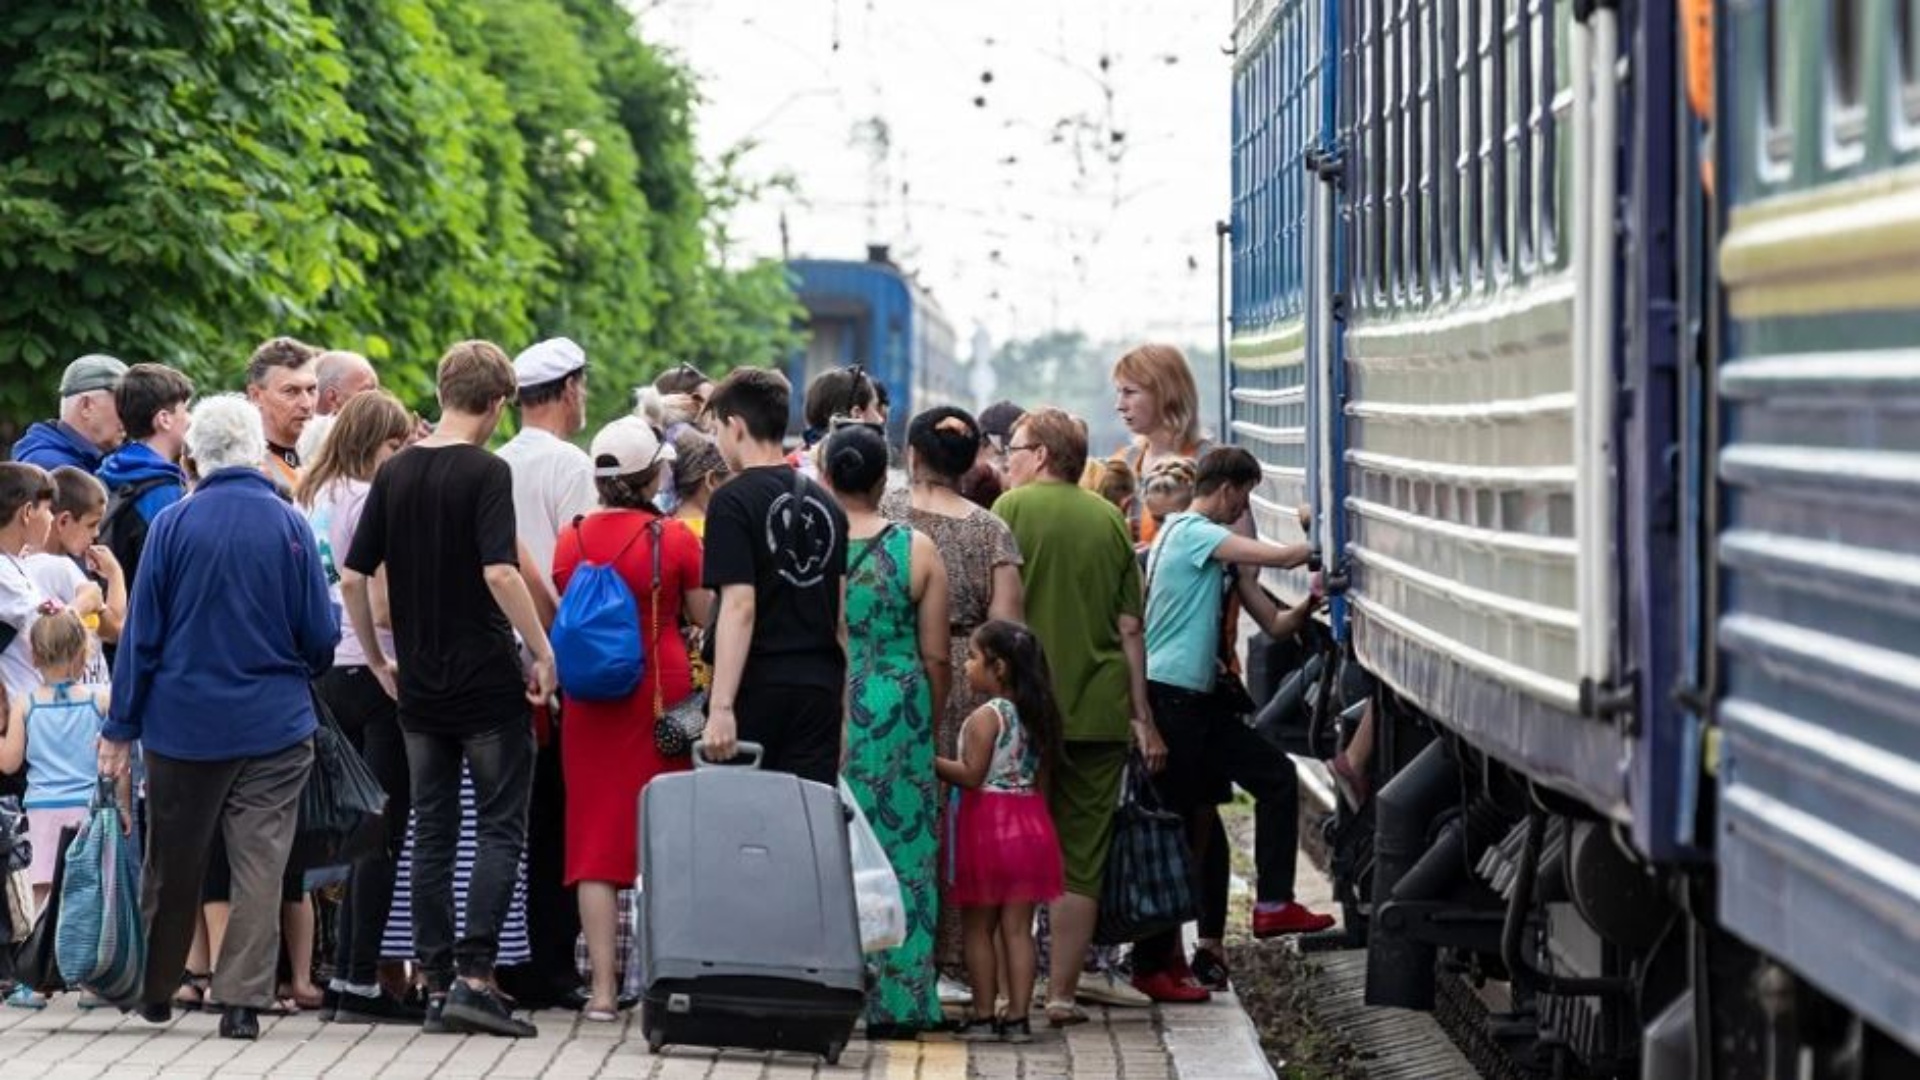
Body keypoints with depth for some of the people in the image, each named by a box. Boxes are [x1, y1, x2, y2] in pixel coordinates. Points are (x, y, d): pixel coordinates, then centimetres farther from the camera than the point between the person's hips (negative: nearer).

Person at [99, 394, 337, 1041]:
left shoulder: (172, 525, -7)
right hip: (275, 725, -1)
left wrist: (122, 727, 4)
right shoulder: (289, 526, -6)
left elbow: (141, 630, -3)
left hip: (184, 722, 1)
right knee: (260, 865, 3)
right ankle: (243, 1000, -2)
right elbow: (321, 635, -2)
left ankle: (156, 991, 24)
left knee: (173, 864, 13)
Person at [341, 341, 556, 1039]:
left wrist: (378, 661, 16)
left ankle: (437, 983, 10)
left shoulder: (395, 473, 6)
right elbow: (500, 571, -22)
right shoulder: (485, 472, -11)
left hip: (420, 686, 5)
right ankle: (475, 977, -10)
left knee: (432, 832, 10)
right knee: (502, 827, 1)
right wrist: (543, 651, -13)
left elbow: (353, 576, 7)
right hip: (486, 684, -5)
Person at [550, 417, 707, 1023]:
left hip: (590, 698, 2)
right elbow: (705, 617, -2)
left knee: (597, 835, 5)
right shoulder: (675, 539, -10)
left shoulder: (573, 540, -1)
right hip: (661, 694, -2)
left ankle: (602, 986, 1)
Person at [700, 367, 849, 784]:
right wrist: (843, 700, 21)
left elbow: (739, 607, -15)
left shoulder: (734, 502, -7)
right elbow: (844, 613, 14)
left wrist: (721, 706, -17)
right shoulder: (826, 503, 13)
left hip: (758, 687, -5)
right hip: (821, 688, 5)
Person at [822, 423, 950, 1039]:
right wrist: (932, 723, 14)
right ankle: (894, 1002, 5)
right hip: (897, 714, 0)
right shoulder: (916, 550, -1)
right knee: (900, 850, 5)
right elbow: (937, 656, 2)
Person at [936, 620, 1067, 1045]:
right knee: (1018, 927, 5)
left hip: (986, 821, -6)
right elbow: (1043, 780, 12)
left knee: (979, 926, 4)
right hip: (1030, 821, 6)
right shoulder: (1035, 716, 9)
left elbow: (972, 774, -19)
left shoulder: (986, 717, -13)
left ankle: (983, 1014, 6)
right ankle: (1018, 1016, 2)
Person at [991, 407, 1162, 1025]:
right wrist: (1143, 717, 10)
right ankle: (1062, 992, 5)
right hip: (1099, 711, 2)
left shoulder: (1013, 508, -3)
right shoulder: (1109, 519, 7)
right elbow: (1130, 628, 6)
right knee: (1081, 860, 6)